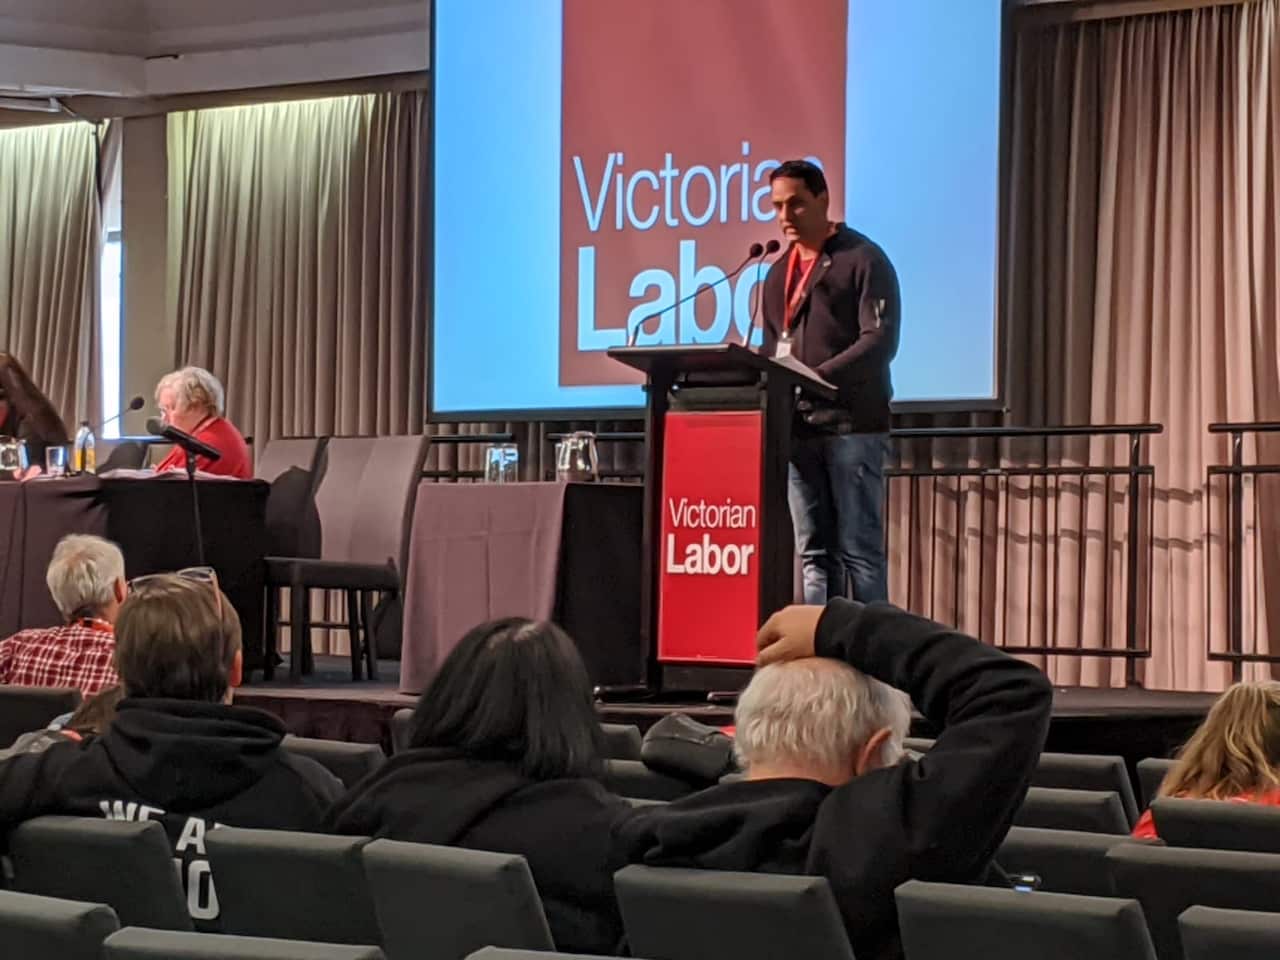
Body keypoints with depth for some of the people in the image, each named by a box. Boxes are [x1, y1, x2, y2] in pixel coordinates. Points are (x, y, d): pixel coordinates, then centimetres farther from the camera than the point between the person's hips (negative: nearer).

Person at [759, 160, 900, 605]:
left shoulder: (863, 260, -2)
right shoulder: (779, 274, 19)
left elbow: (880, 339, -12)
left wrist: (820, 376, -24)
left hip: (852, 423, -6)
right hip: (798, 427, 6)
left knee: (859, 549, -5)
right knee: (815, 552, 6)